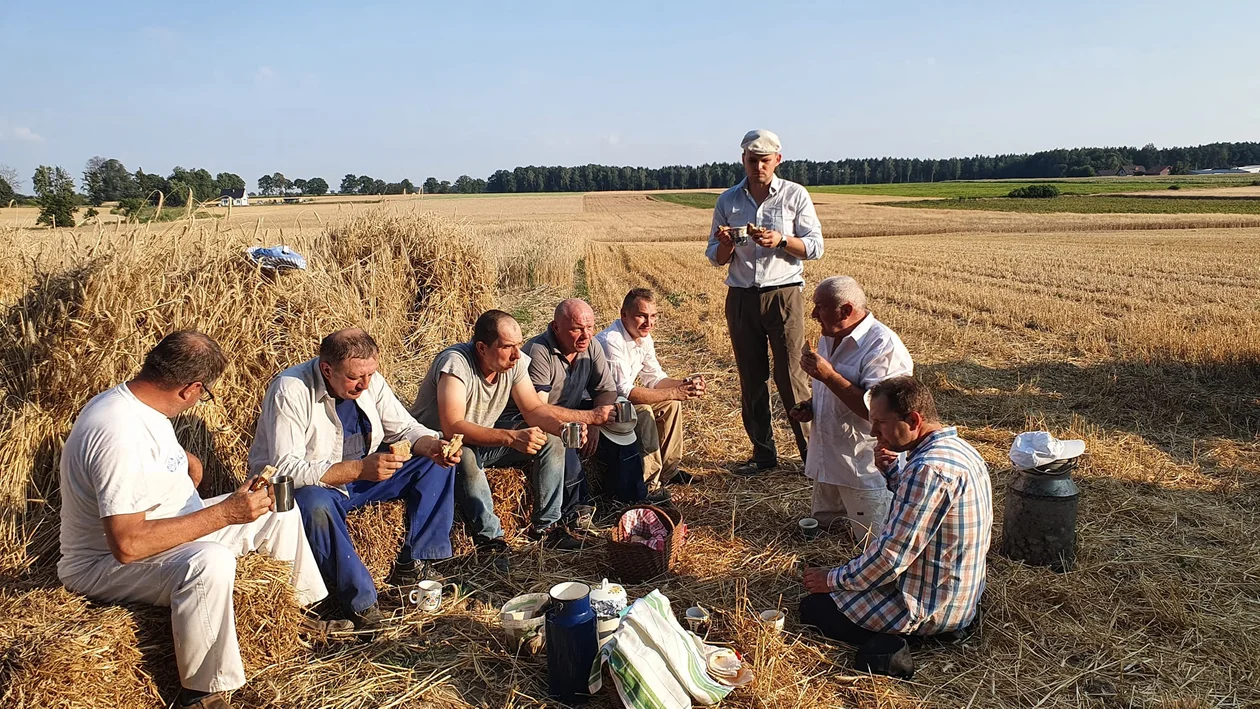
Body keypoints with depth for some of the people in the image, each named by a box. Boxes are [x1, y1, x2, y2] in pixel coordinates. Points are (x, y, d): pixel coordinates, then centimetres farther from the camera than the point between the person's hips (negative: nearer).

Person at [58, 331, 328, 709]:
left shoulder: (139, 404, -1)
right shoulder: (119, 433, -32)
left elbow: (190, 465, 20)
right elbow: (127, 545, -37)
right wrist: (224, 514, -33)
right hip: (106, 563, -10)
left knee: (278, 511, 10)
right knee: (210, 562, -39)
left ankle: (314, 608, 30)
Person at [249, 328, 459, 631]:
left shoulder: (370, 381, -7)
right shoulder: (290, 391, -25)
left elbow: (405, 429, 0)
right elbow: (285, 469, -31)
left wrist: (433, 446, -24)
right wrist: (359, 468, -41)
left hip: (360, 476, 6)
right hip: (307, 487, -6)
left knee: (436, 464, -7)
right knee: (316, 505, -41)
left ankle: (411, 566, -6)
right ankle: (359, 602, -26)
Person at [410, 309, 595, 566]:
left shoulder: (515, 362, -10)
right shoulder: (455, 363, -31)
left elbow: (534, 409, -5)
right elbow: (452, 427, -40)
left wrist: (563, 427, -27)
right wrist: (511, 437, -49)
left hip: (484, 442, 7)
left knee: (552, 442, -5)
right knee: (463, 459, -40)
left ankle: (546, 526, 0)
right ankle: (489, 538, -24)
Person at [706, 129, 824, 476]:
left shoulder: (795, 195, 2)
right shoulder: (728, 200, 9)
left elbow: (815, 247, -1)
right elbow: (716, 258, 10)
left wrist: (781, 241, -18)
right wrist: (726, 245, -13)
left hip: (784, 294, -3)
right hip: (741, 297, 3)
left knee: (791, 376, -6)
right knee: (751, 380, 6)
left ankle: (812, 452, 3)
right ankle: (763, 453, 16)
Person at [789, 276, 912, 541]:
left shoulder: (884, 346, -22)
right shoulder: (829, 338, 6)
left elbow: (876, 410, -30)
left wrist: (828, 375, -29)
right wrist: (810, 407, 1)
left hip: (866, 467, -8)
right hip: (828, 459, 9)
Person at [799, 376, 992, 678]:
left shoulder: (930, 468, -29)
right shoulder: (959, 448, 3)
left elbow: (892, 555, -27)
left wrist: (833, 579, -13)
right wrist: (892, 472, 1)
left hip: (930, 605, -9)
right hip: (962, 595, 10)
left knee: (812, 608, 0)